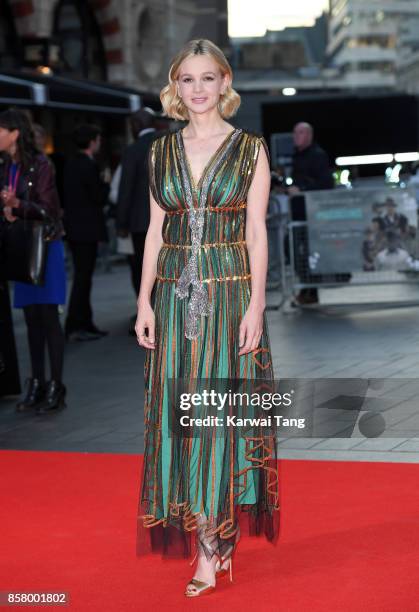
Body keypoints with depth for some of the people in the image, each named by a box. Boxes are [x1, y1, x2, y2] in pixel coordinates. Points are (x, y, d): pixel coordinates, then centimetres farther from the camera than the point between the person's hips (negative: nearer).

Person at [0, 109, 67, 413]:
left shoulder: (40, 165, -11)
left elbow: (47, 209, -14)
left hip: (46, 246, -7)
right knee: (32, 318, 8)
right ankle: (37, 384, 12)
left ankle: (56, 386, -3)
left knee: (47, 314, -6)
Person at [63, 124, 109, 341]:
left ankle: (85, 323, 19)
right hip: (86, 229, -9)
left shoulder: (71, 165, 11)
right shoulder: (89, 166, -15)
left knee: (82, 277, 14)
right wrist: (106, 184, 2)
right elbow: (100, 197, -16)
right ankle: (74, 327, -6)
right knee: (83, 277, -6)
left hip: (73, 228, 9)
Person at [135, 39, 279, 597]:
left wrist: (256, 305, -10)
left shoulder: (250, 149, 0)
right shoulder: (162, 152, 9)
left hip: (230, 293, -3)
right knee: (181, 409, 2)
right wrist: (145, 301, 4)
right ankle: (210, 540, 11)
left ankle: (213, 543, 7)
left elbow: (257, 234, -3)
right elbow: (155, 231, 10)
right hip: (175, 295, 3)